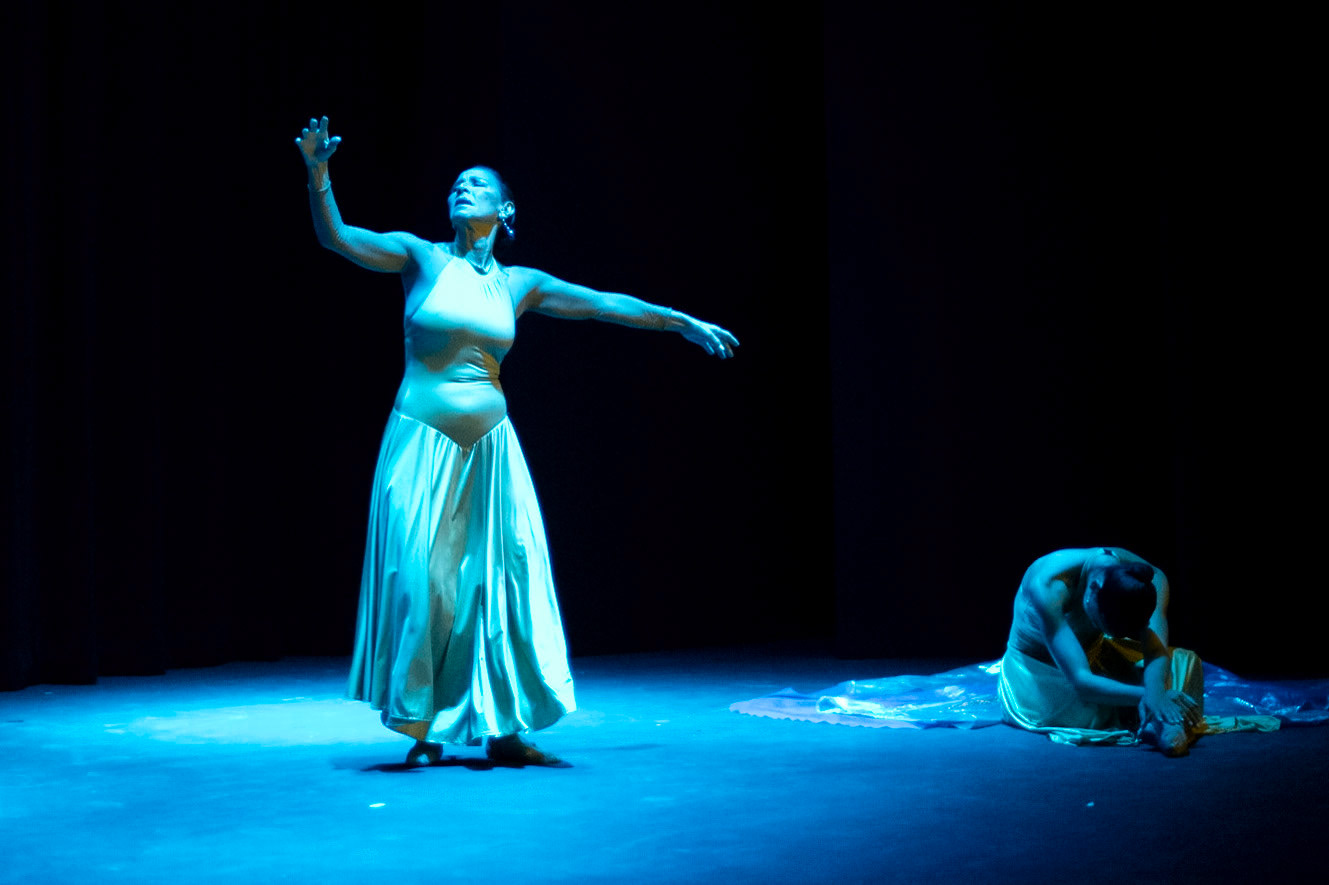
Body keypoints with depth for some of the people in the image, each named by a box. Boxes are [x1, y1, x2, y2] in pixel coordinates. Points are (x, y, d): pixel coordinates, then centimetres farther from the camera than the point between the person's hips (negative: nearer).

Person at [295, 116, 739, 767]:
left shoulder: (519, 284, 9)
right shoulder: (420, 257, 2)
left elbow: (607, 304, 15)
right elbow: (337, 237, -9)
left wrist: (685, 323, 20)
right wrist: (318, 176, -26)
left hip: (490, 446, 3)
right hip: (423, 442, -3)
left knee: (499, 580, 2)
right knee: (420, 578, -4)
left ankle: (502, 730, 11)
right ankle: (423, 729, 7)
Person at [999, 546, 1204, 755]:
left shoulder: (1152, 580, -24)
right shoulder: (1048, 587, -40)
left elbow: (1157, 652, -31)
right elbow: (1080, 682, -46)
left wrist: (1155, 693, -53)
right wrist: (1147, 695, -55)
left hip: (1093, 656, 4)